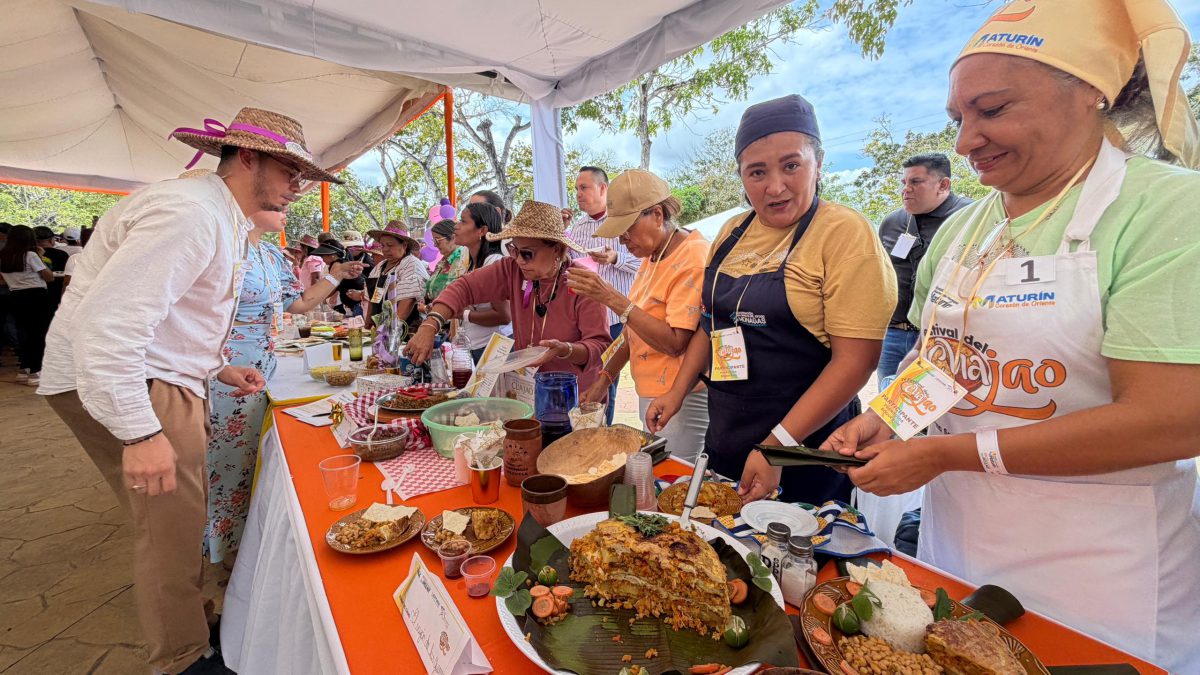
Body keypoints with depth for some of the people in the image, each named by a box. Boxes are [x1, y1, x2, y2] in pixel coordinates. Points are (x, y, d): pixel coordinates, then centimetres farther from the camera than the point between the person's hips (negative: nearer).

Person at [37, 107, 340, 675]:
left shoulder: (223, 218, 14)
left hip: (160, 377, 10)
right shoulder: (191, 212, -21)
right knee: (172, 521, -4)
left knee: (182, 516, 15)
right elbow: (109, 320, -28)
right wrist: (141, 432, -28)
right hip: (119, 385, -10)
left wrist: (213, 367, 17)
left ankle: (192, 622, 30)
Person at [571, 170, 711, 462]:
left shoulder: (693, 259, -17)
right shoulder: (651, 257, 10)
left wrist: (611, 298, -24)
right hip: (648, 394, 8)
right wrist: (605, 378, 8)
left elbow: (675, 343, -24)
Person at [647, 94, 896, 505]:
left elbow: (856, 360, -20)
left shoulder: (845, 233, -15)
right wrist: (678, 392, 5)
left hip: (805, 452, -6)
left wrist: (778, 446, -23)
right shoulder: (732, 232, 4)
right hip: (724, 438, 6)